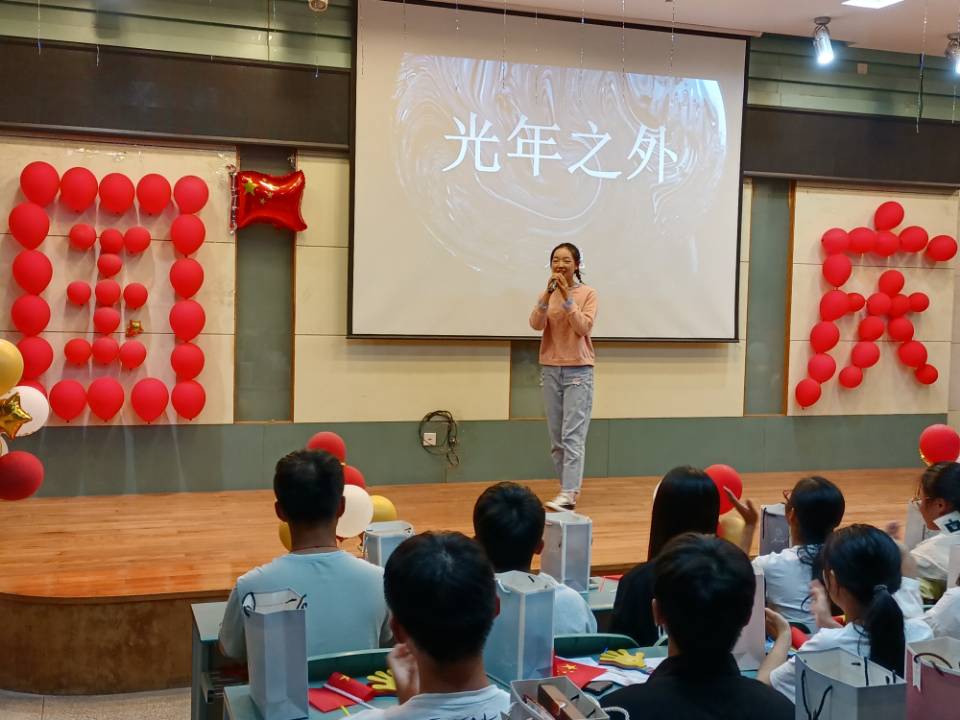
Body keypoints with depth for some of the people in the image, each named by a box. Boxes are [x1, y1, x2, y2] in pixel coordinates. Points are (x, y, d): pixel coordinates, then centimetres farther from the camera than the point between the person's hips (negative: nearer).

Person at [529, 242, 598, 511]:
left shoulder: (588, 293, -2)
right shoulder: (547, 294, 8)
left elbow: (583, 328, -14)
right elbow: (536, 324, -8)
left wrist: (567, 298, -20)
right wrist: (548, 295, -20)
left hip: (578, 371, -4)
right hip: (551, 370, 5)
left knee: (573, 435, -13)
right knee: (556, 438, 7)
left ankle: (568, 495, -18)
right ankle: (569, 487, 17)